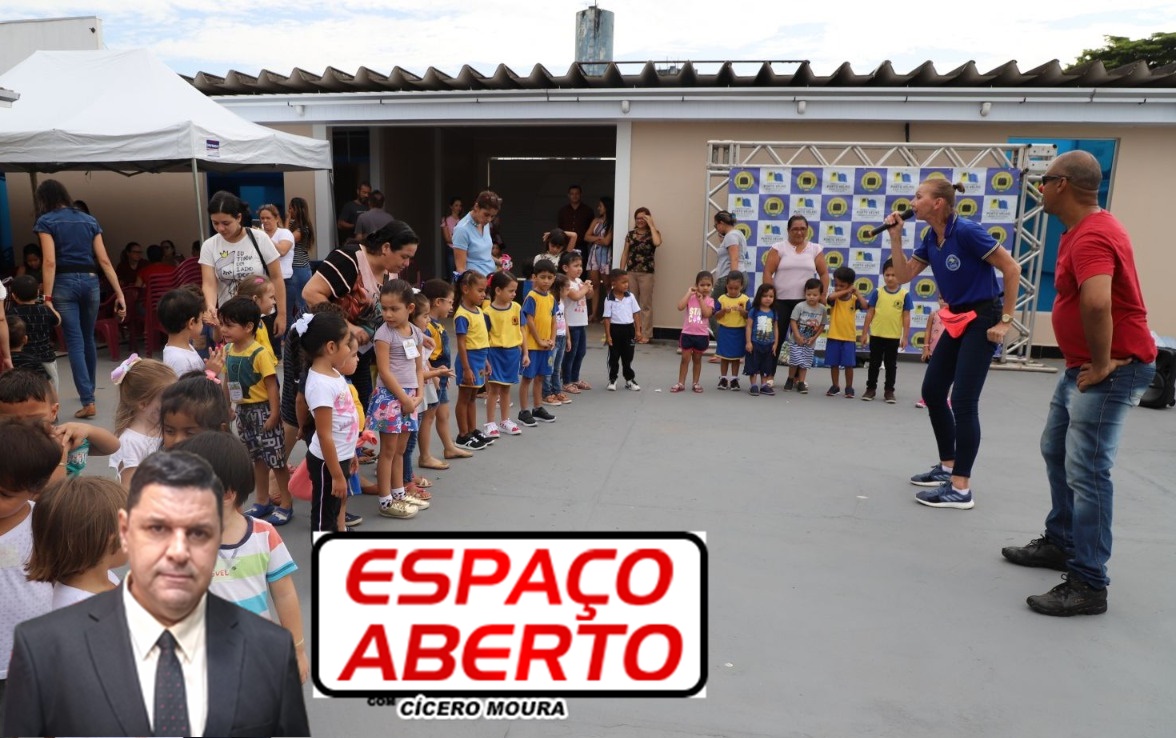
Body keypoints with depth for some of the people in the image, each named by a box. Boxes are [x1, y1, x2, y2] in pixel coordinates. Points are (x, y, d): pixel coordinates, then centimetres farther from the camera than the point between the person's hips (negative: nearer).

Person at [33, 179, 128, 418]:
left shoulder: (46, 221, 0)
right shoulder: (90, 220, 12)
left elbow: (50, 261, -11)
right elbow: (104, 260, 6)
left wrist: (47, 297, -12)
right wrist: (119, 293, 3)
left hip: (64, 282, -4)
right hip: (90, 281, 4)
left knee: (75, 342, -4)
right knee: (88, 338, 19)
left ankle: (88, 401, -11)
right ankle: (89, 390, 35)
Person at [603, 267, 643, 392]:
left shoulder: (630, 297, 1)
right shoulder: (609, 300, -10)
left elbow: (635, 314, 6)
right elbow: (607, 318, -8)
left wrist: (637, 330, 4)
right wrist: (608, 335, -10)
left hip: (628, 328, 3)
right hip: (615, 329, -3)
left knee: (628, 356, 11)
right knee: (614, 357, 7)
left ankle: (630, 380, 22)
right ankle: (612, 380, 19)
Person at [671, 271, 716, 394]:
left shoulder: (710, 300, -3)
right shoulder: (690, 297, -4)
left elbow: (707, 314, -19)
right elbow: (680, 307, -21)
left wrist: (700, 298, -16)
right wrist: (689, 292, -16)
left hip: (701, 335, 1)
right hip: (687, 333, 0)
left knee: (697, 359, 14)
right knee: (685, 359, 5)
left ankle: (696, 383, 23)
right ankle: (681, 383, 12)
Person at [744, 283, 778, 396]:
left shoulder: (773, 312, 4)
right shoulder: (754, 311, -7)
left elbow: (775, 328, 8)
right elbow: (749, 326, -7)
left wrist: (775, 343, 5)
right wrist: (748, 342, -12)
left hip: (768, 344, 4)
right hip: (755, 343, -4)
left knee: (766, 366, 12)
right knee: (753, 365, 2)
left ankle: (764, 385, 20)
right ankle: (753, 385, 10)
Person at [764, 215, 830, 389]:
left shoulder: (815, 249, 8)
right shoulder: (779, 248, 2)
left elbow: (824, 274, 8)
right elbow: (767, 272, -2)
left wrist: (823, 295, -1)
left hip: (805, 301, 2)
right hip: (781, 301, -2)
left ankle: (795, 377, 13)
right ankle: (770, 375, 5)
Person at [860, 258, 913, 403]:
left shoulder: (904, 294, -3)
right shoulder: (877, 292, -2)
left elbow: (906, 317, -1)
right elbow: (870, 313, 2)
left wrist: (905, 337, -4)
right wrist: (864, 333, 1)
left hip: (894, 337, 0)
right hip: (876, 335, 1)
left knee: (891, 365, 10)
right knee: (874, 363, 10)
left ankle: (889, 391, 19)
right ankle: (871, 388, 21)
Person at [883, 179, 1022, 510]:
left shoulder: (967, 231, -19)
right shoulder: (931, 238, 4)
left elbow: (1012, 269, -18)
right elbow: (903, 275, 7)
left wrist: (1005, 321, -18)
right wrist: (895, 237, -3)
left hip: (983, 320, -9)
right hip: (958, 320, 9)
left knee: (963, 401, -10)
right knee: (933, 390, 13)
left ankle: (960, 489, -4)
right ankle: (947, 467, 27)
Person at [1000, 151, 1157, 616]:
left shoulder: (1091, 237, -25)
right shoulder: (1086, 228, 11)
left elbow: (1097, 303, -43)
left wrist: (1102, 364, -29)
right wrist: (1090, 363, 18)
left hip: (1111, 370, -11)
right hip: (1082, 365, 11)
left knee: (1086, 471, -10)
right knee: (1056, 451, 21)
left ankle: (1088, 585, -3)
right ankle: (1061, 543, 35)